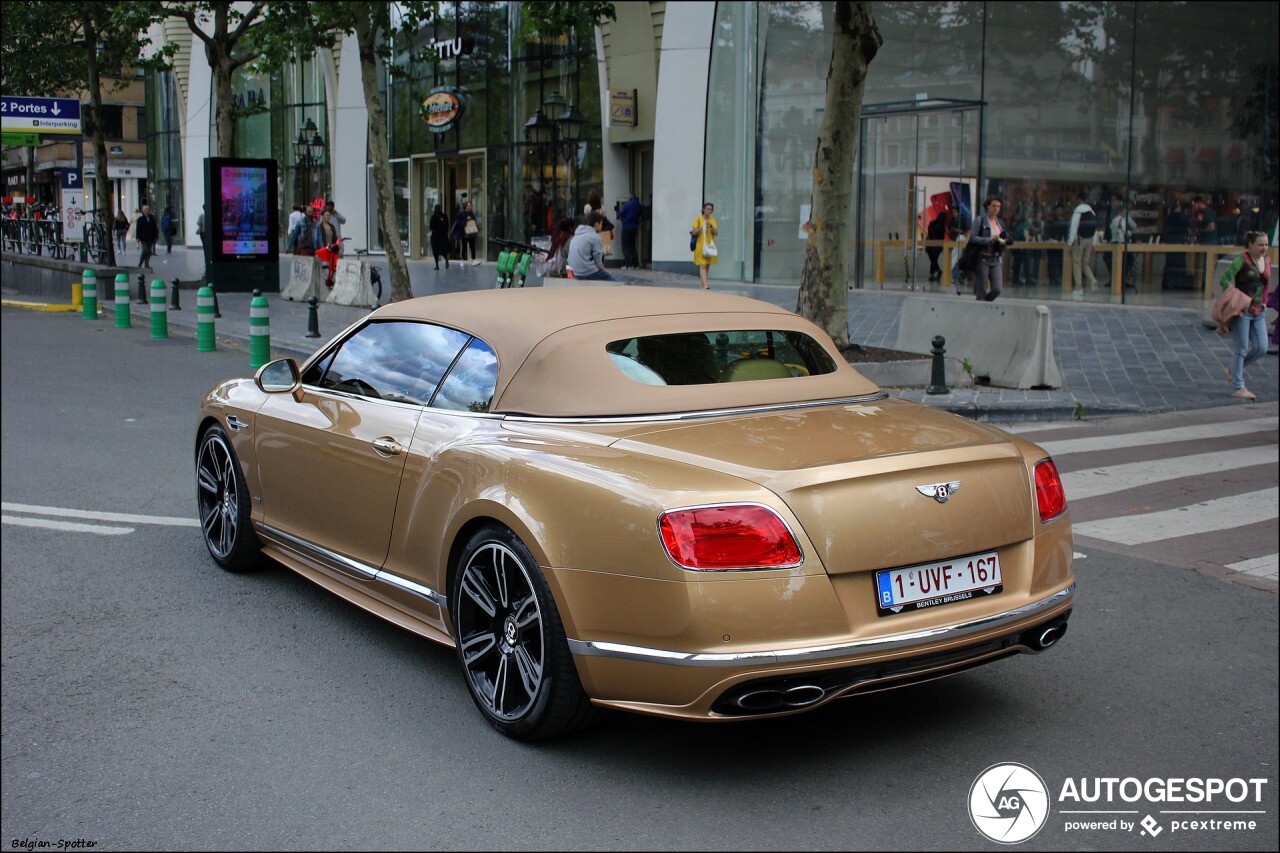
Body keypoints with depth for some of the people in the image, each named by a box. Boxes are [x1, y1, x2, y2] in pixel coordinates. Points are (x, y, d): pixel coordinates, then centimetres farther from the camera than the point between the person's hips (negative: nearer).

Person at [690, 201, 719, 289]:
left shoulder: (713, 220, 9)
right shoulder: (699, 219, -2)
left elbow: (716, 233, 2)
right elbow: (693, 233, -6)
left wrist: (711, 226, -14)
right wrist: (701, 227, -19)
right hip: (701, 245, -5)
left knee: (707, 265, 9)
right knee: (703, 265, -14)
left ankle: (701, 283, 20)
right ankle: (705, 284, -22)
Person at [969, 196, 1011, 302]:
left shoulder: (1000, 222, 14)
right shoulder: (980, 220, -3)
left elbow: (1005, 238, 22)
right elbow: (972, 237, -12)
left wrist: (1004, 241, -2)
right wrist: (989, 239, -20)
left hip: (996, 260, 5)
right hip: (982, 258, -5)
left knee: (997, 290, -3)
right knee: (982, 291, -3)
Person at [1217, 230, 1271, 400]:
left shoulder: (1267, 261, 11)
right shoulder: (1242, 260, -10)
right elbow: (1224, 280, -16)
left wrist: (1264, 304, 13)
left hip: (1258, 311, 7)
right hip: (1242, 310, -7)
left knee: (1261, 348, 3)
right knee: (1242, 349, -4)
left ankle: (1233, 370, 24)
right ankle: (1238, 388, 3)